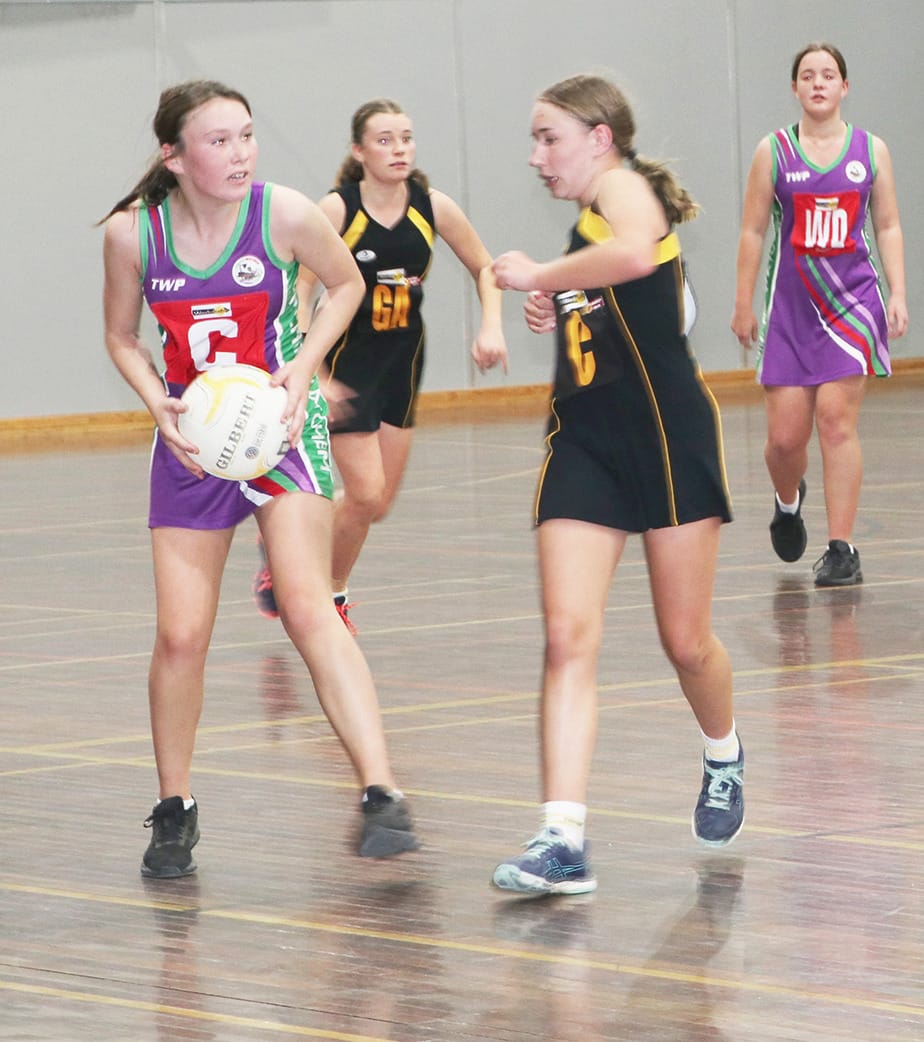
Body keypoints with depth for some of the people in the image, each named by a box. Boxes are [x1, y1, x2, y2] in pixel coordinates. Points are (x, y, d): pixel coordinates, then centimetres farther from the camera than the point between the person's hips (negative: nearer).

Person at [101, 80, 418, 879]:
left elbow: (347, 283, 4)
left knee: (308, 609, -19)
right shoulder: (133, 232, -10)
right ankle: (174, 811, 23)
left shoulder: (285, 214, -14)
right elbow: (122, 337, 6)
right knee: (181, 636, 2)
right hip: (192, 440, 2)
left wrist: (303, 367, -10)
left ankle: (383, 797, -23)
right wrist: (159, 404, -12)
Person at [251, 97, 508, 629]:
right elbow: (299, 294, -19)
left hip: (402, 357, 5)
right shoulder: (337, 210, -18)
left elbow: (485, 268, 8)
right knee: (365, 496, -11)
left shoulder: (433, 206, -7)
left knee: (378, 502, 9)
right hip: (347, 359, -5)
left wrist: (492, 326, -9)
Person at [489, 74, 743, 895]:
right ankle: (563, 839, -18)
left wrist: (539, 275, -23)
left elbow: (636, 251, -35)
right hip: (586, 447, 7)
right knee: (568, 638, -10)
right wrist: (551, 310, 12)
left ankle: (725, 757, 39)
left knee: (686, 642, 6)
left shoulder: (623, 187, -10)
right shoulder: (584, 229, 16)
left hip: (670, 436, -7)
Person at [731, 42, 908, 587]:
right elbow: (753, 231, 5)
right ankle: (788, 502, 35)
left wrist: (898, 295, -2)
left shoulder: (871, 150, 5)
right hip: (791, 302, 1)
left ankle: (842, 549, -9)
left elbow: (889, 228, 8)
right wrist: (744, 304, 3)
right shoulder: (775, 151, 2)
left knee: (837, 418, -13)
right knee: (785, 436, -1)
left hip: (853, 298, -1)